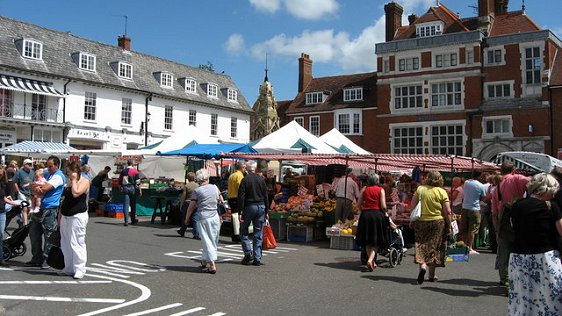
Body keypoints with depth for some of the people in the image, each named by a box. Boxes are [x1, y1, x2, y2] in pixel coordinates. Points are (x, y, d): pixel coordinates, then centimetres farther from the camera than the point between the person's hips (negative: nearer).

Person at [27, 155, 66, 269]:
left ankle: (46, 259, 8)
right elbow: (33, 186, 12)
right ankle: (36, 258, 23)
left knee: (49, 236, -1)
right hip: (39, 208, 9)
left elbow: (45, 188, -20)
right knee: (34, 233, 12)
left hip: (50, 209, -9)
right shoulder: (46, 173, 18)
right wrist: (36, 188, -12)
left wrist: (35, 187, -1)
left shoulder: (58, 176, -9)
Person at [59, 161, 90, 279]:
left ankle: (79, 270, -4)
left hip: (78, 216, -9)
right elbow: (65, 198, 20)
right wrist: (60, 215, 17)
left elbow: (76, 193, -24)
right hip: (66, 216, 9)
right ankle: (69, 269, 21)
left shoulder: (84, 181, -7)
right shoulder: (69, 181, 17)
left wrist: (74, 180, -12)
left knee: (77, 243, -9)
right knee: (66, 244, 12)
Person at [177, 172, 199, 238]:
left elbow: (183, 196, -7)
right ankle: (196, 234, -5)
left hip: (187, 203, -2)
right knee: (195, 219, 3)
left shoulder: (186, 186, -7)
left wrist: (181, 205, 1)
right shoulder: (197, 185, 2)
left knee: (185, 219, 13)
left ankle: (182, 232, 30)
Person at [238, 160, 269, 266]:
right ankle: (257, 259, 7)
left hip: (249, 207, -4)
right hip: (261, 207, 4)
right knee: (258, 234, 7)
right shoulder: (261, 179, 5)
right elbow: (266, 196, 7)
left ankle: (248, 253, -2)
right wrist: (266, 211, 13)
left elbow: (241, 197, -10)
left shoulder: (245, 180, -7)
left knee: (243, 231, 11)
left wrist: (241, 211, -7)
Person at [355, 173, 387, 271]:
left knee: (367, 241, 12)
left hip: (365, 215, 2)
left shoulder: (364, 189, 5)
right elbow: (383, 206, -7)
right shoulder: (381, 190, 0)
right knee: (376, 241, 3)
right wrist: (385, 213, 11)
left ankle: (372, 262, 18)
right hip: (377, 214, -2)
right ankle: (370, 259, -15)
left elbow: (359, 203, 1)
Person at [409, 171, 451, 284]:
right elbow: (447, 212, -7)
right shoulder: (442, 192, -5)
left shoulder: (420, 189, 0)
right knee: (434, 247, 9)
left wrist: (412, 220, 10)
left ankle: (423, 265, -17)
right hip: (437, 222, -1)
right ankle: (431, 275, 15)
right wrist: (449, 226, 1)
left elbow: (413, 205, 1)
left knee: (421, 245, 8)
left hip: (421, 222, 1)